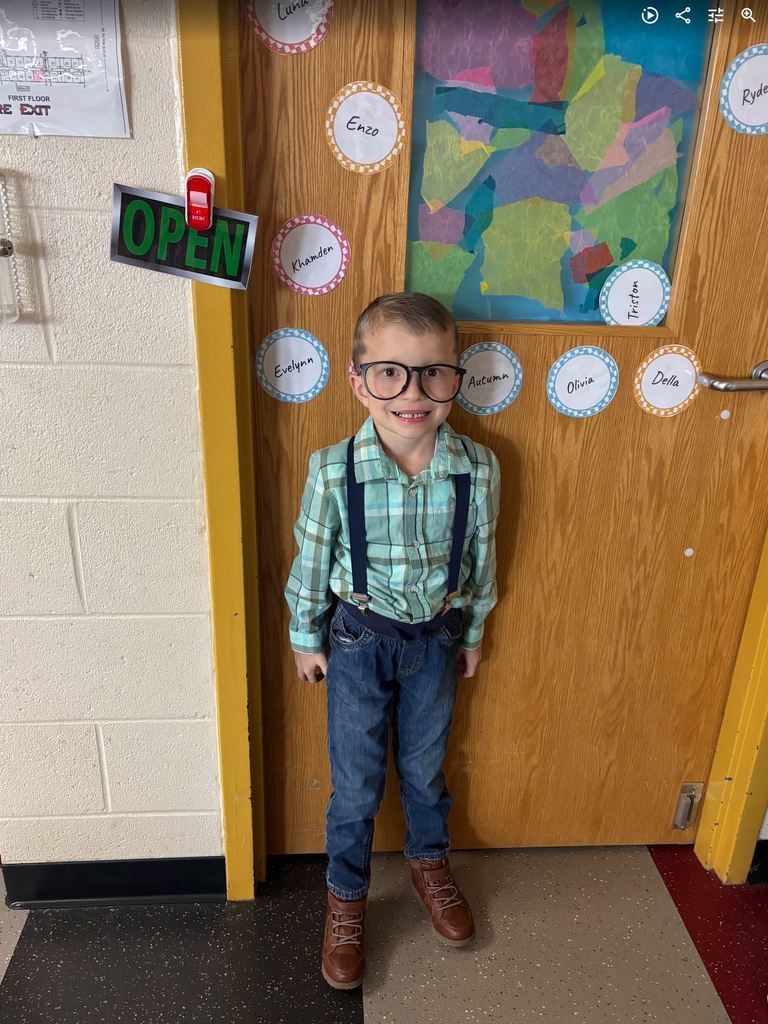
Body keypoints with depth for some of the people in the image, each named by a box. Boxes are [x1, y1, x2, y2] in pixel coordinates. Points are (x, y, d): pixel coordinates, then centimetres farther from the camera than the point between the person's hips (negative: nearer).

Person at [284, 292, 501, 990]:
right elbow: (311, 562, -8)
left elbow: (481, 557, -2)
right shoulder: (334, 471, -24)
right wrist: (306, 640, 2)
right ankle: (346, 895, 41)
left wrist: (473, 632, 9)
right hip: (358, 640, -1)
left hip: (436, 638, 2)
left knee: (425, 765, 23)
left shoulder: (478, 468, -18)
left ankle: (430, 861, 53)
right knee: (356, 781, 13)